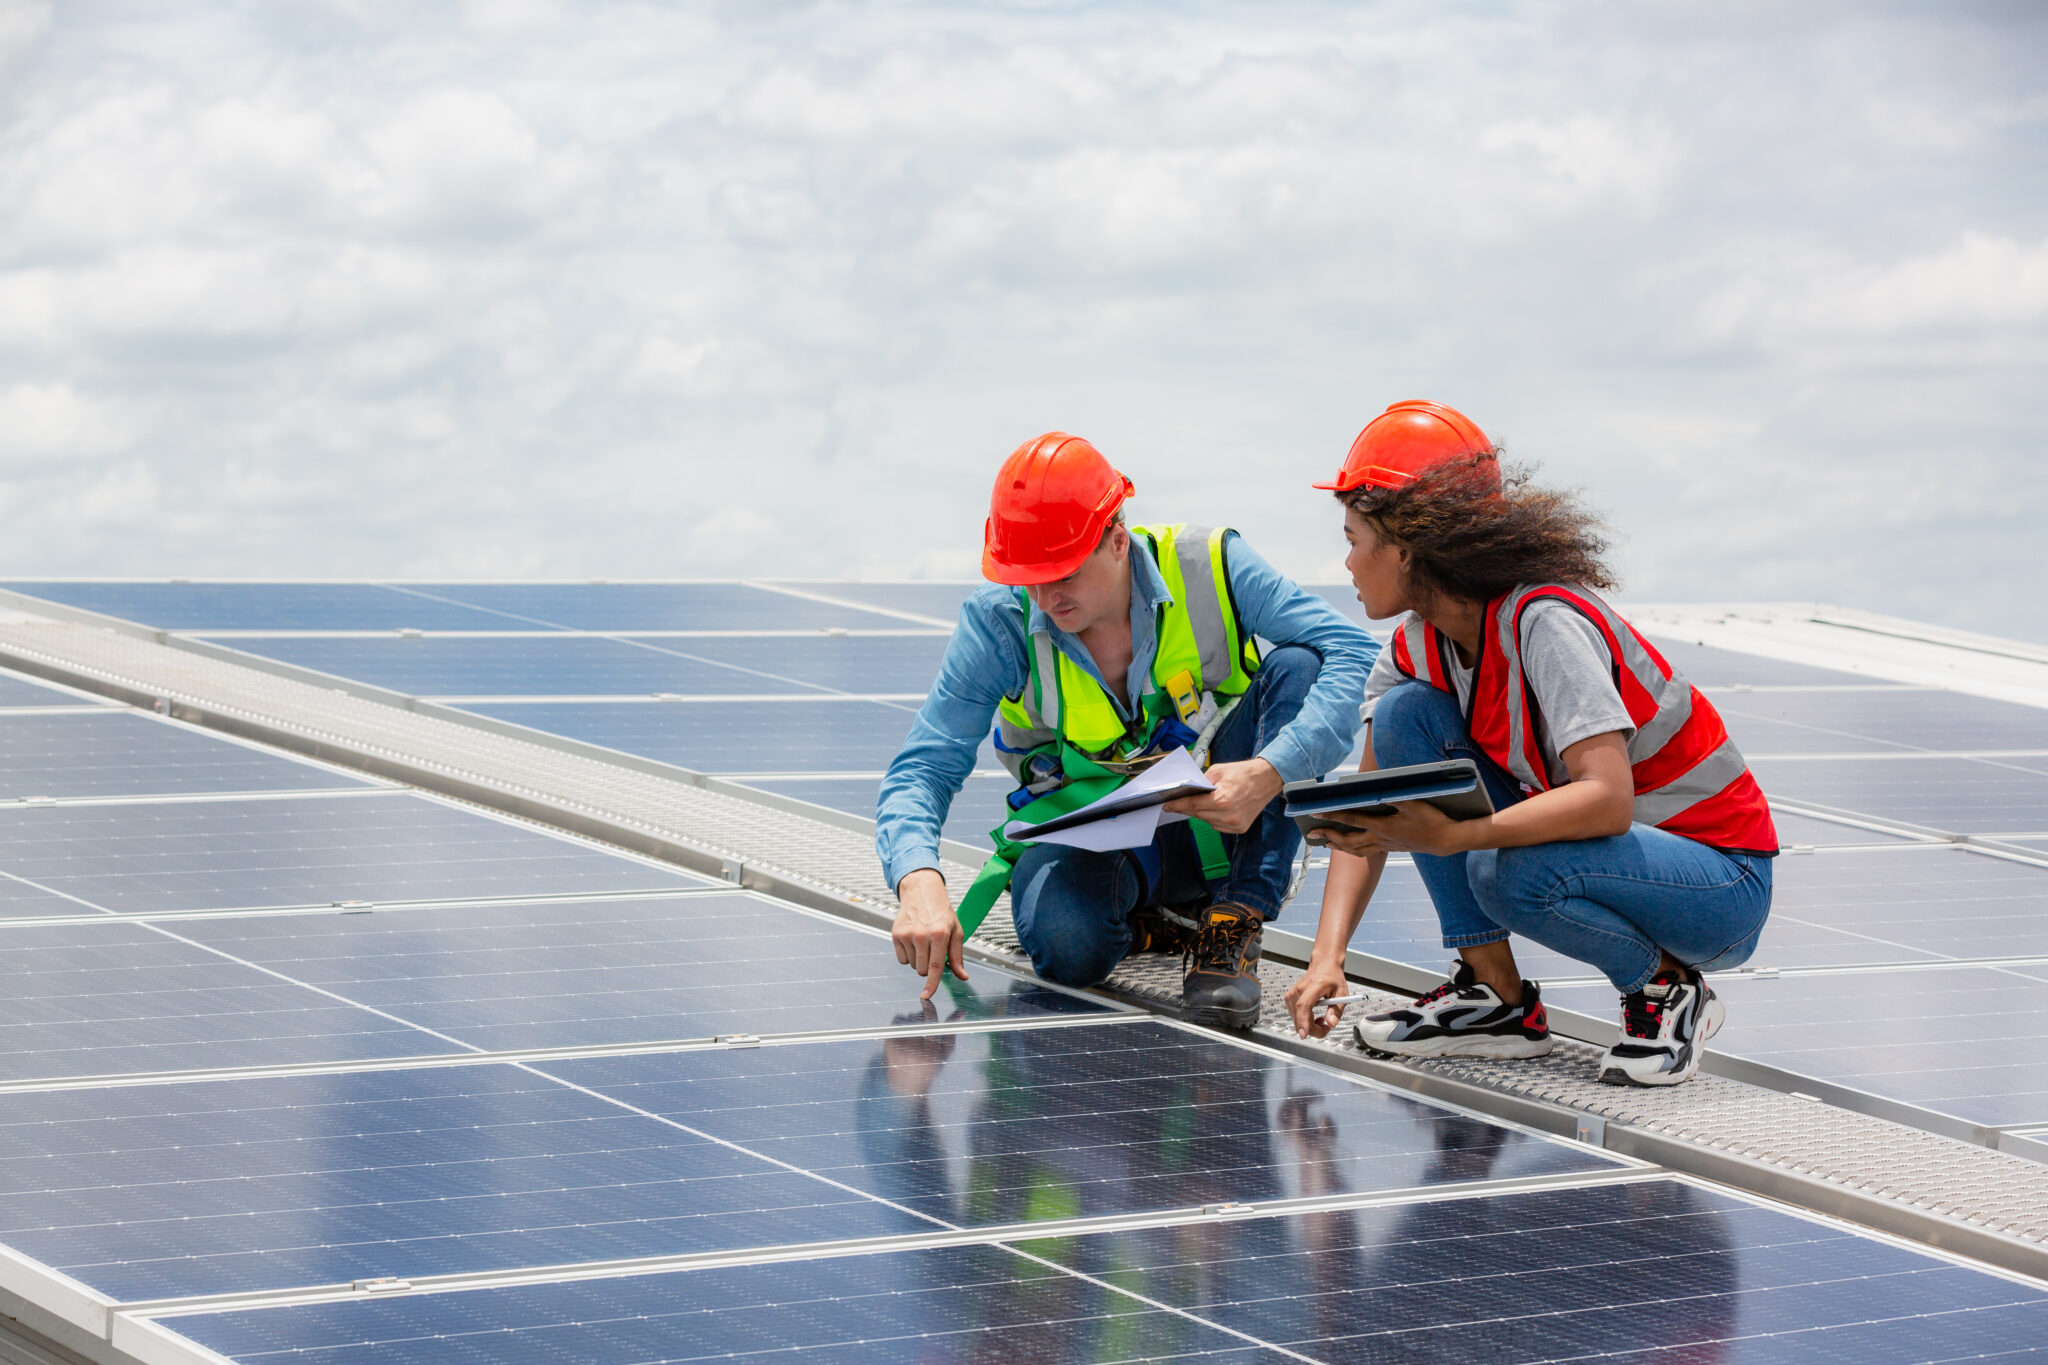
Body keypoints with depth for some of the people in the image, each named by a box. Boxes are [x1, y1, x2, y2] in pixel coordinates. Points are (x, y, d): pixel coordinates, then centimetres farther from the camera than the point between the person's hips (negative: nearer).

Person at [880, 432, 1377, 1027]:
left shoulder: (1206, 569, -18)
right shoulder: (999, 622, -15)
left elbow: (1352, 651, -25)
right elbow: (922, 770, -16)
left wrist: (1270, 773, -40)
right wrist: (919, 881, -38)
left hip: (1216, 827, 1)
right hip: (1089, 835, -1)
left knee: (1296, 666, -24)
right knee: (1066, 946, -37)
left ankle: (1235, 924, -20)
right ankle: (1155, 925, 3)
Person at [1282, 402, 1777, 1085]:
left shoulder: (1546, 622, -25)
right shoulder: (1421, 644, -1)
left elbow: (1607, 799, -36)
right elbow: (1367, 815, 0)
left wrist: (1449, 836, -41)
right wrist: (1327, 958, -13)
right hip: (1598, 850, 8)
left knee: (1512, 876, -37)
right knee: (1406, 717, -8)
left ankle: (1670, 990, -7)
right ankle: (1497, 998, -3)